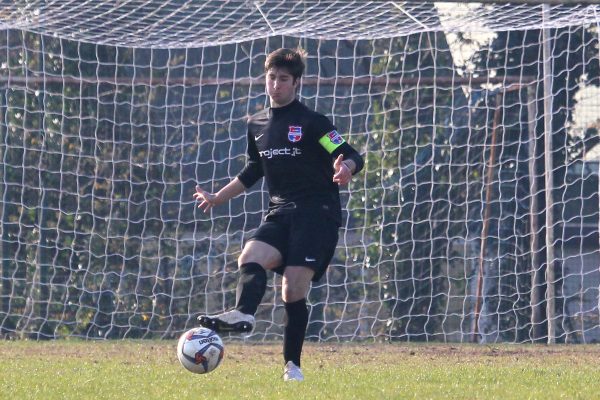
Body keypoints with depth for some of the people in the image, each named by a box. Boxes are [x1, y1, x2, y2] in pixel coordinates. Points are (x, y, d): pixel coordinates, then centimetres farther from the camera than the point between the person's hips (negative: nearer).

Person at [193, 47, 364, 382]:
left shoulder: (312, 123, -3)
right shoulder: (257, 126, 16)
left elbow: (353, 157, -9)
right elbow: (253, 172, 30)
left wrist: (346, 168, -33)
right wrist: (217, 199, 31)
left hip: (317, 212, -6)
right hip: (281, 213, 6)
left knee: (294, 291, -16)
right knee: (250, 257, -25)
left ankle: (292, 366, -9)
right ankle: (243, 315, -50)